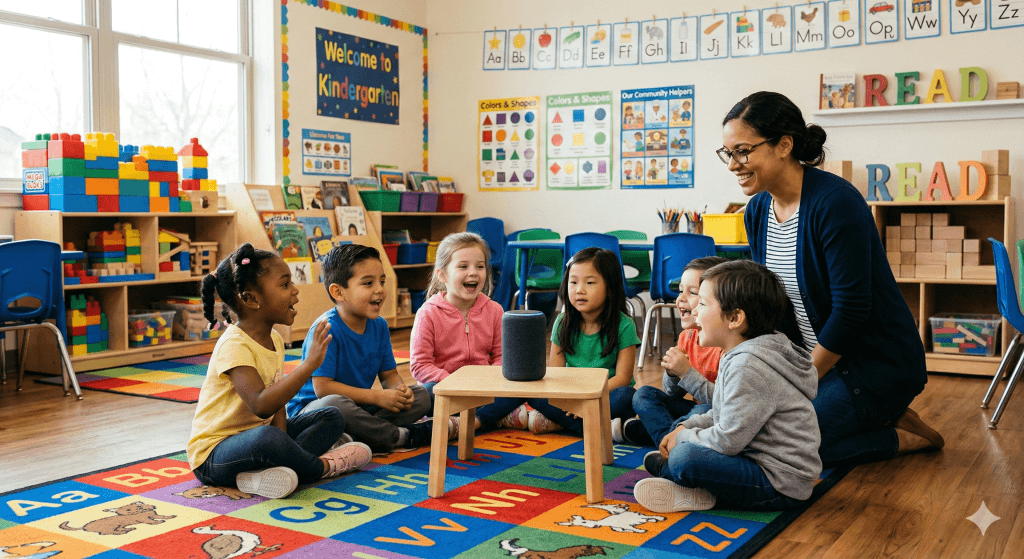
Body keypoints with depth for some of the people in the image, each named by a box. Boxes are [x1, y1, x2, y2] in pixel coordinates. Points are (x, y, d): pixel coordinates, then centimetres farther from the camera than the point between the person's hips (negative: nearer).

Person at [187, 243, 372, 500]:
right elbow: (262, 406, -36)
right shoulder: (234, 346, -22)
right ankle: (321, 467, -9)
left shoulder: (275, 340, 7)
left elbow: (278, 402, 5)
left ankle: (264, 473, -19)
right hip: (214, 454, -9)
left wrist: (282, 451, -13)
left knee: (332, 418, 5)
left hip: (256, 435, 9)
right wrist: (309, 364, -38)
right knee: (266, 438, -41)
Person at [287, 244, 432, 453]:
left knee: (421, 396, -2)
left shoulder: (379, 326, 3)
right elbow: (322, 387, -25)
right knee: (335, 404, -41)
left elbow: (389, 374, 10)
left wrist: (399, 389, -16)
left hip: (360, 407, 7)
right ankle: (402, 436, -20)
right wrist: (377, 397, -25)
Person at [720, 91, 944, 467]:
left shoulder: (835, 203, -22)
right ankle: (877, 421, 10)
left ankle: (902, 437, 2)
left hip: (877, 362, -8)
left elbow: (850, 311, -23)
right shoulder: (757, 210, 2)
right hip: (815, 359, 8)